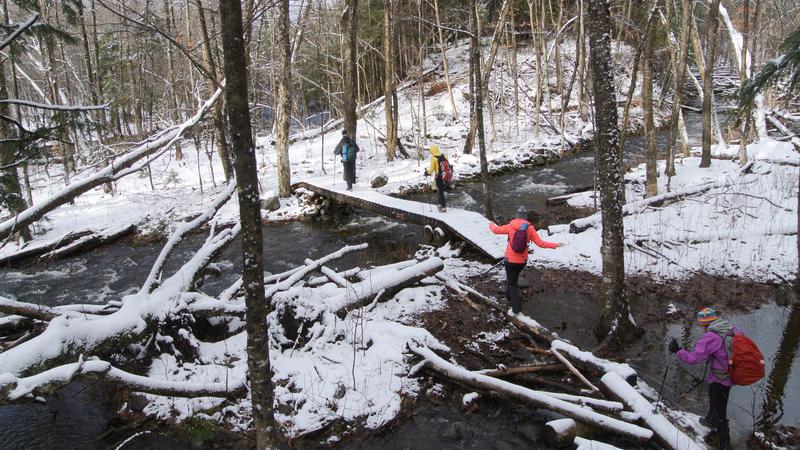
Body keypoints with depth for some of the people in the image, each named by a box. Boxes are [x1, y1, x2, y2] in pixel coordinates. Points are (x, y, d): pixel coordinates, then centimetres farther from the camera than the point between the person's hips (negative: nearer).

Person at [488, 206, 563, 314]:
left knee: (512, 283, 5)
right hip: (523, 261, 2)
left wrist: (491, 225, 26)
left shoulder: (510, 226, -9)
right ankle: (509, 296, 45)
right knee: (514, 277, 28)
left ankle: (516, 307, -2)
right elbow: (540, 243, -10)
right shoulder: (530, 228, -9)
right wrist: (555, 245, -1)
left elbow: (496, 230, 5)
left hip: (510, 260, -2)